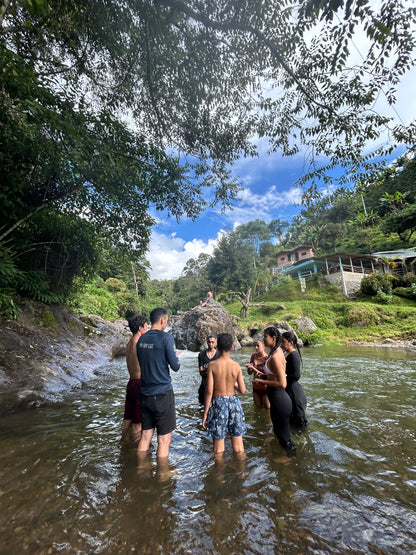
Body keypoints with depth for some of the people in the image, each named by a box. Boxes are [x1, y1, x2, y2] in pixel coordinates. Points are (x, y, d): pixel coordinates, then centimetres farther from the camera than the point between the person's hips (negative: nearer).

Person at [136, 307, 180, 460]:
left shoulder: (141, 339, 5)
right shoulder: (166, 337, -16)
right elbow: (175, 366, -16)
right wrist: (176, 360, 7)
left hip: (144, 394, 7)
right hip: (162, 394, -6)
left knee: (145, 436, 19)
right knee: (164, 439, 8)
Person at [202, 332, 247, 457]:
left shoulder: (212, 365, -13)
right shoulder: (236, 365, -7)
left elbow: (209, 391, -13)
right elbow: (242, 390, -6)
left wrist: (205, 413, -4)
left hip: (218, 402, -2)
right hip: (233, 401, 2)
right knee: (239, 448, 18)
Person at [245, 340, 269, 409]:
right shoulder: (253, 356, -6)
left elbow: (267, 375, -22)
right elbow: (249, 373, 0)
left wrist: (254, 368, -30)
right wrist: (249, 368, -22)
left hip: (265, 386, -4)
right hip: (256, 386, 4)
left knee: (267, 407, 11)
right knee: (259, 407, 19)